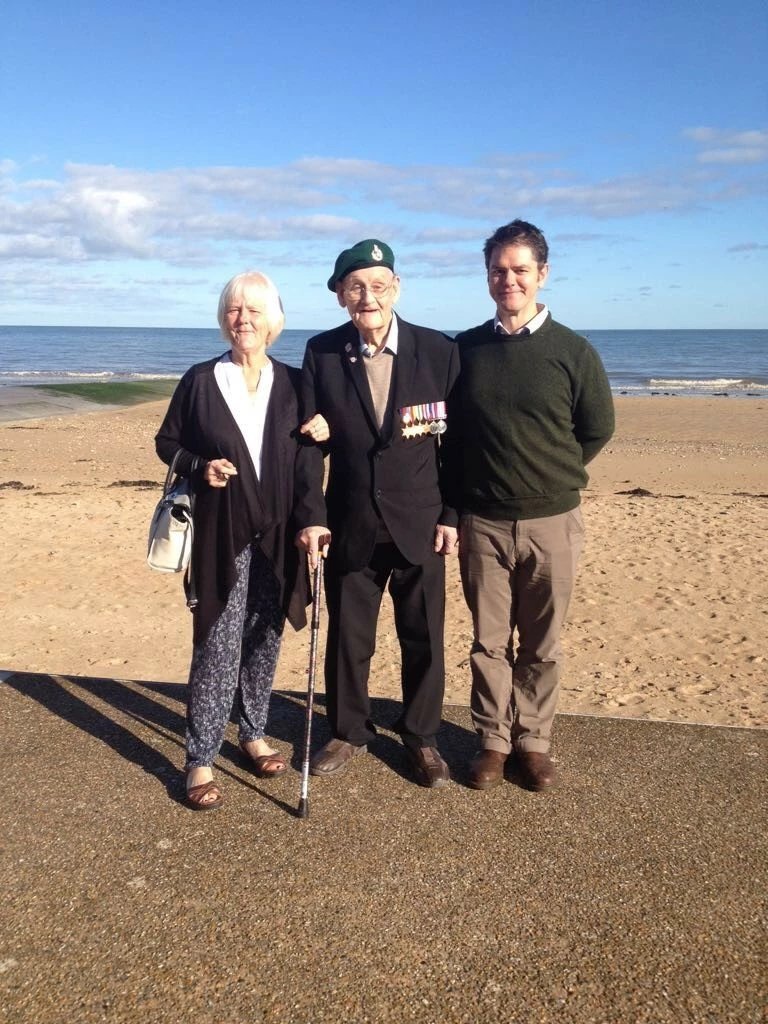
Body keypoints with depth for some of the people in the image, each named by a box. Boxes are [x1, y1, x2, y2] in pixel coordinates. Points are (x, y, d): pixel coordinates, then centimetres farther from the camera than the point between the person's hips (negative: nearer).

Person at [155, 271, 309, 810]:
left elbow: (311, 450, 13)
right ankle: (201, 760, 6)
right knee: (218, 644, -4)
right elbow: (167, 442, 6)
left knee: (265, 637, 12)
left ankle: (253, 734, 30)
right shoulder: (200, 381, -1)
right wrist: (200, 466, -12)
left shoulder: (294, 383, 4)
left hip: (278, 534, 3)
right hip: (222, 533, -2)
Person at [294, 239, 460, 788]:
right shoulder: (321, 352, -3)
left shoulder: (439, 350, -5)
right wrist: (312, 515, -7)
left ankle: (422, 738, 31)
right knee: (347, 638, 12)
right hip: (350, 525, 1)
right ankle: (349, 733, 34)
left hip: (421, 525, -1)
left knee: (424, 639, 11)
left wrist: (452, 514, -3)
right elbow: (309, 441, -1)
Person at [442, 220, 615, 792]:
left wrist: (551, 478, 7)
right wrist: (453, 507, 5)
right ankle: (493, 739, 24)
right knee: (489, 641, 9)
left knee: (542, 644, 9)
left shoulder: (573, 352, -2)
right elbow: (447, 431, 10)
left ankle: (533, 740, 25)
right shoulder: (464, 350, 3)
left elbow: (598, 429, 7)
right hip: (483, 523, 1)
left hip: (552, 521, -1)